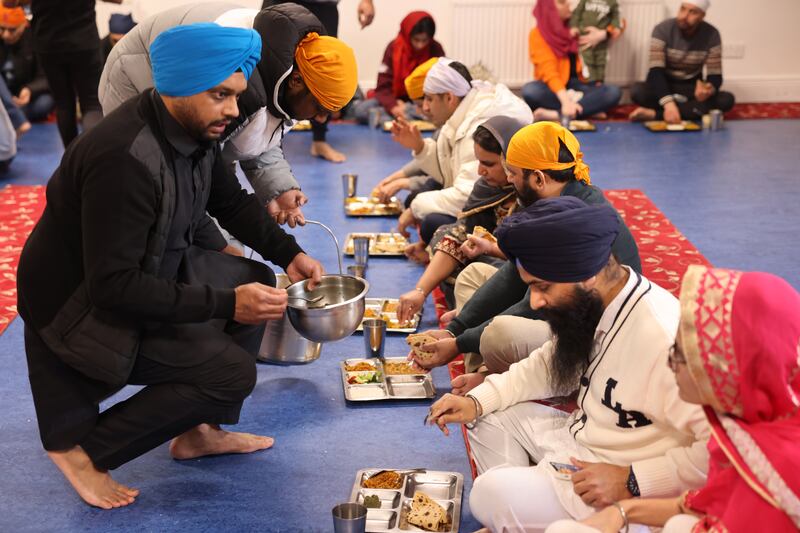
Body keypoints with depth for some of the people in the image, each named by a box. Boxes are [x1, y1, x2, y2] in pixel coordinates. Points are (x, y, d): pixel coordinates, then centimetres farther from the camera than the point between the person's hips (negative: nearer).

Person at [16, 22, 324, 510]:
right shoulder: (124, 160, -33)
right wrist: (224, 304, -31)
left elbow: (232, 201, 12)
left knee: (258, 281, 7)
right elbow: (113, 285, -32)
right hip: (83, 306, -9)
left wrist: (289, 253, 0)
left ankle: (200, 430, 14)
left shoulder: (194, 127, -6)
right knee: (232, 373, -14)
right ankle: (82, 446, -2)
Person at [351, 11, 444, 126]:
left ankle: (384, 117, -37)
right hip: (396, 100, 1)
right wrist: (393, 106, -32)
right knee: (360, 108, -23)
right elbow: (383, 86, -12)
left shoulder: (436, 50, -8)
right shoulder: (394, 47, -8)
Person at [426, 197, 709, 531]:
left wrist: (631, 482, -27)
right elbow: (549, 364, 15)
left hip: (630, 486, -9)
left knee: (490, 496, -20)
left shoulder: (664, 335, -33)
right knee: (488, 417, 11)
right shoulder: (587, 304, -5)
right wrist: (478, 401, 3)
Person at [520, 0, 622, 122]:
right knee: (530, 90, -36)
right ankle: (588, 109, -28)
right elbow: (549, 72, -20)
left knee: (614, 92, -25)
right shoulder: (537, 35, -6)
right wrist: (565, 101, -36)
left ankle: (556, 114, -34)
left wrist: (602, 34, -9)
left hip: (577, 86, 4)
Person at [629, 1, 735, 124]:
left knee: (727, 99, -28)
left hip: (691, 88, 2)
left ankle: (655, 114, -32)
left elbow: (715, 75, -12)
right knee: (637, 91, -34)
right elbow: (656, 71, -27)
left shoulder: (712, 35, -11)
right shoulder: (663, 29, -18)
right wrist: (668, 103, -44)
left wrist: (710, 88, -38)